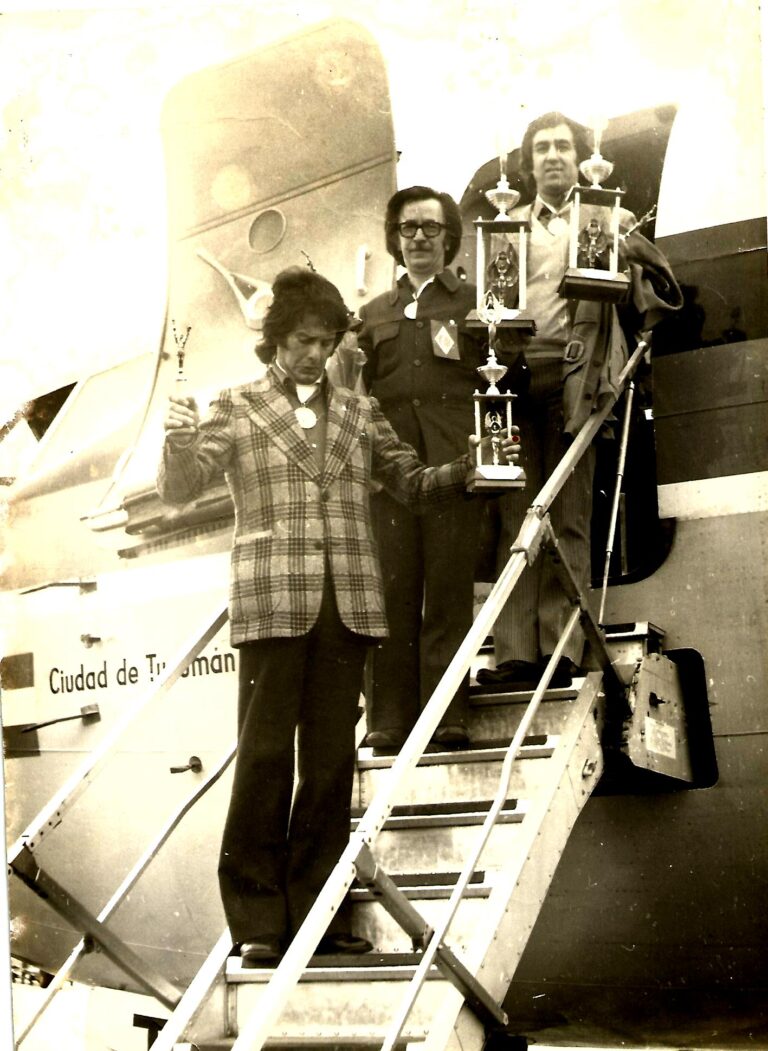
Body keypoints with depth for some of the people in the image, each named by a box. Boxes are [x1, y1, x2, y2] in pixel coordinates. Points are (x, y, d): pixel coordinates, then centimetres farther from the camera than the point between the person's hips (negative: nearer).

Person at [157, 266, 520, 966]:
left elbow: (411, 481, 20)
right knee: (265, 757, -5)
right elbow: (181, 489, 2)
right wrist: (181, 442, -19)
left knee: (331, 761, 3)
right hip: (273, 600, -3)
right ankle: (257, 921, 2)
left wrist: (470, 466, 1)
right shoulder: (238, 408, 10)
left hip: (347, 605, 3)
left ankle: (318, 915, 10)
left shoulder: (358, 412, 19)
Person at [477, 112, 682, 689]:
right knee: (514, 518, -4)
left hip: (572, 379, -2)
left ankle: (561, 650, -6)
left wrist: (632, 246, -8)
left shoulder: (607, 220, 17)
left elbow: (661, 296, 9)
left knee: (568, 519, -5)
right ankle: (516, 652, -6)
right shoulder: (509, 224, 23)